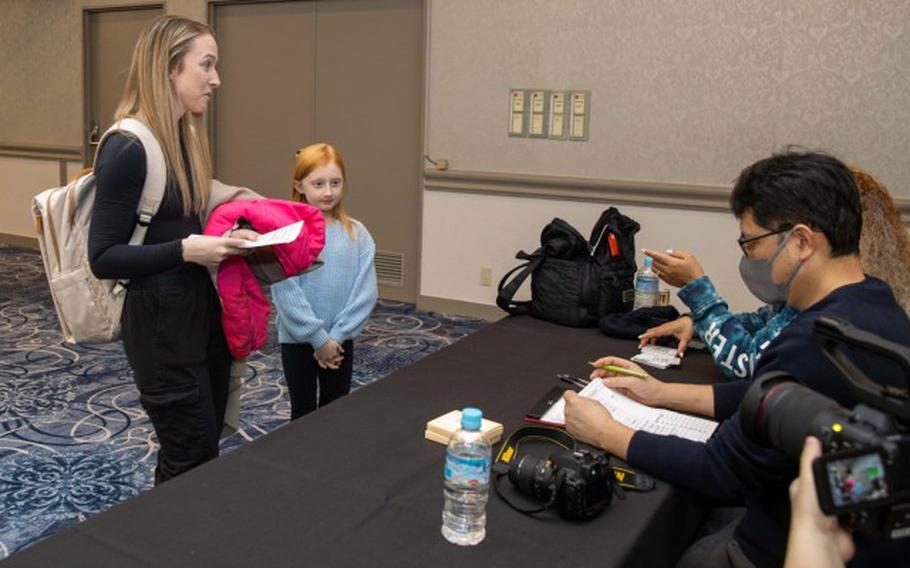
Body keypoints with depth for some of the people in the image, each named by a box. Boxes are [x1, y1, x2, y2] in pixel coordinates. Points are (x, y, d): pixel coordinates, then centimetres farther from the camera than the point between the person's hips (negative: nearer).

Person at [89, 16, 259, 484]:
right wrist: (185, 250, -25)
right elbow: (103, 257, -18)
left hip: (203, 306, 8)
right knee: (193, 460, 3)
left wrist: (222, 237, -2)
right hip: (159, 321, -8)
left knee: (202, 449, 18)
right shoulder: (128, 148, -19)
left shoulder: (186, 136, 6)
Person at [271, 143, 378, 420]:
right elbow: (286, 292, -17)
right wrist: (319, 338, -16)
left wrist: (336, 336, -14)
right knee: (303, 412, 13)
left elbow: (365, 291, -7)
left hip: (340, 340, 2)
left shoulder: (357, 234, -4)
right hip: (298, 339, -2)